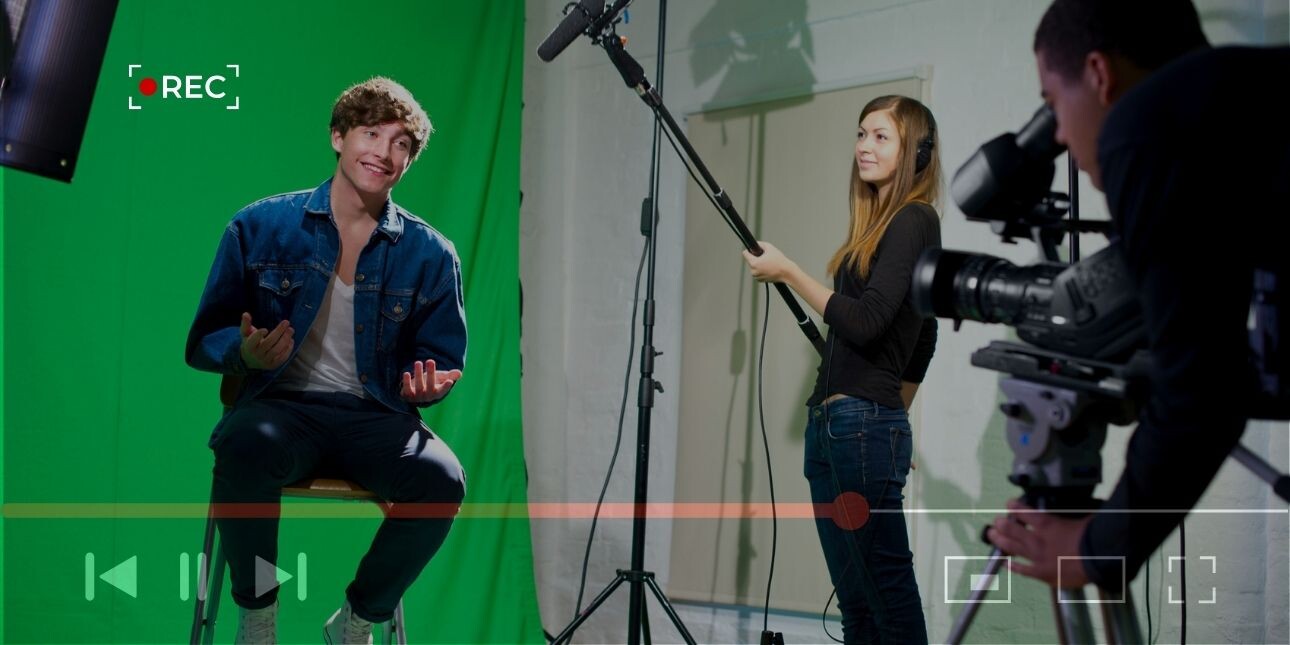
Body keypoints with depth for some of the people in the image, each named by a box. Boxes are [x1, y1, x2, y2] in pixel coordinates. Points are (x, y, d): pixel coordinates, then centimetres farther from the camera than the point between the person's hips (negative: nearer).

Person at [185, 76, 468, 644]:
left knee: (441, 480, -30)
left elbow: (442, 360, 15)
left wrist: (428, 384, -9)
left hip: (375, 418, 2)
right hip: (283, 406, -1)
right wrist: (246, 352, -16)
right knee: (247, 445, -37)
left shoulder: (429, 254, 7)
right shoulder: (259, 228, 4)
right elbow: (204, 341, 7)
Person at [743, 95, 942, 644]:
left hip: (864, 427, -10)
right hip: (830, 427, 10)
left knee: (888, 593, -7)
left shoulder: (912, 221, -8)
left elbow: (866, 323, -18)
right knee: (855, 600, 9)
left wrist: (788, 273, -12)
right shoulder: (880, 226, 19)